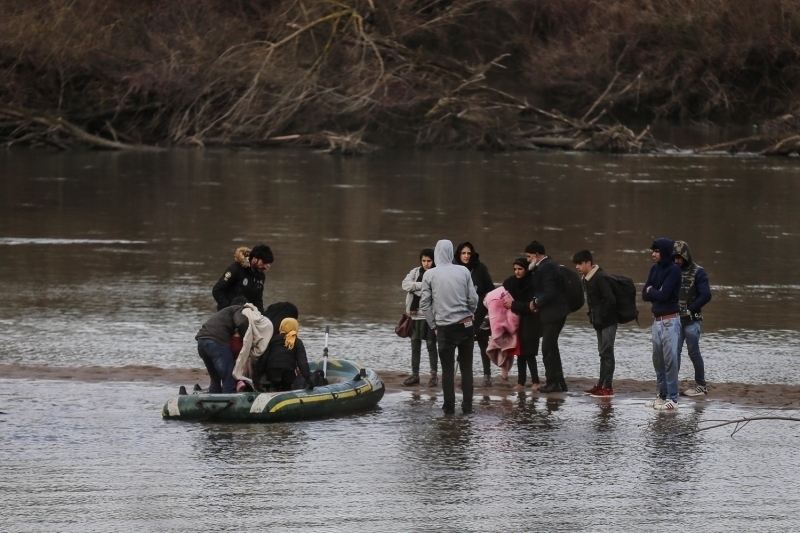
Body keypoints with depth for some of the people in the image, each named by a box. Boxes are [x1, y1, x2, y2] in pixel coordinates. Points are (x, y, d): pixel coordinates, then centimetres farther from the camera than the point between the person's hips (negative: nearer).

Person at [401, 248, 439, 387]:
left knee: (431, 344, -1)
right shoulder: (415, 272, 7)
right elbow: (405, 284, -7)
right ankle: (415, 374, 17)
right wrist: (423, 285, -15)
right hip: (416, 314, 5)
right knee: (415, 345, 9)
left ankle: (434, 374, 7)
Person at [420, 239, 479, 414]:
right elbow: (473, 299, 0)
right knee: (466, 367, 10)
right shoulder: (463, 271, -3)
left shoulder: (430, 275, -5)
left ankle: (449, 405, 5)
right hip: (466, 325, 1)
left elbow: (424, 304, -2)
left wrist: (433, 326, 7)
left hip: (445, 327, -1)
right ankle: (467, 405, 9)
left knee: (448, 368, 6)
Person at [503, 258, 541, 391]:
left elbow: (531, 305, -18)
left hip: (530, 323, -5)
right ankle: (521, 382, 9)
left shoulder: (532, 284, -14)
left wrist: (514, 305, -23)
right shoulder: (511, 282, 2)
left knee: (529, 353, -9)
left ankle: (535, 381, -4)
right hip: (516, 322, 5)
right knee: (520, 352, 6)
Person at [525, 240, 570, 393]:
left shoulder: (547, 267, -18)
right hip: (552, 313, 11)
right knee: (551, 348, 16)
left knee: (548, 348, -5)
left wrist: (536, 303, -10)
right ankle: (559, 382, 21)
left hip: (553, 313, -11)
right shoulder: (547, 264, 14)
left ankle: (553, 382, -1)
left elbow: (550, 293, -24)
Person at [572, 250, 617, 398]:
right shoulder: (586, 279, 10)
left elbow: (610, 300, -23)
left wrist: (602, 317, -19)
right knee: (603, 353, 13)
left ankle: (608, 387, -7)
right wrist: (593, 316, 9)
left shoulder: (600, 278, -18)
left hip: (608, 321, -10)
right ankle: (601, 385, 19)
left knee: (606, 352, -8)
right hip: (599, 323, 10)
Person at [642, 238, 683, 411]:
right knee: (658, 359, 11)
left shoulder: (673, 270, -11)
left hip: (670, 321, -8)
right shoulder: (655, 269, 11)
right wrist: (657, 293, -10)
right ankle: (662, 395, 19)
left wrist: (651, 291, -1)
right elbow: (645, 294, 7)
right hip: (657, 320, 8)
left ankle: (672, 399, -7)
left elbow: (663, 295, -19)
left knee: (670, 359, -8)